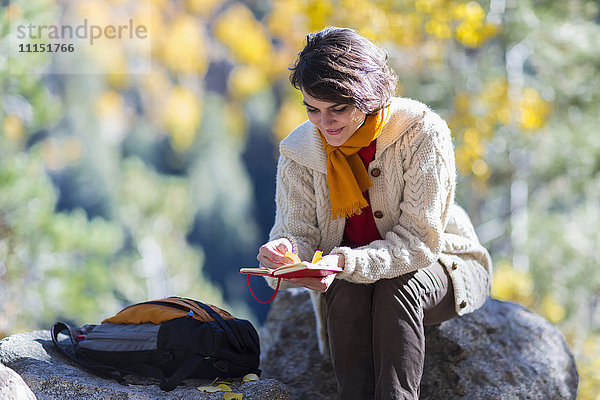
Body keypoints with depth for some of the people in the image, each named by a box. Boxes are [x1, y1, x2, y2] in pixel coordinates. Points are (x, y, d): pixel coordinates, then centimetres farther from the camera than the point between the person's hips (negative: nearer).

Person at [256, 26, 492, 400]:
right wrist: (285, 250, -35)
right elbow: (298, 231, -9)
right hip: (346, 281, 3)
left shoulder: (422, 132, -21)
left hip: (438, 266, -2)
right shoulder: (299, 151, -8)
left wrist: (346, 262, -40)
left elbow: (419, 241, -24)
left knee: (395, 286, -34)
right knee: (348, 291, -31)